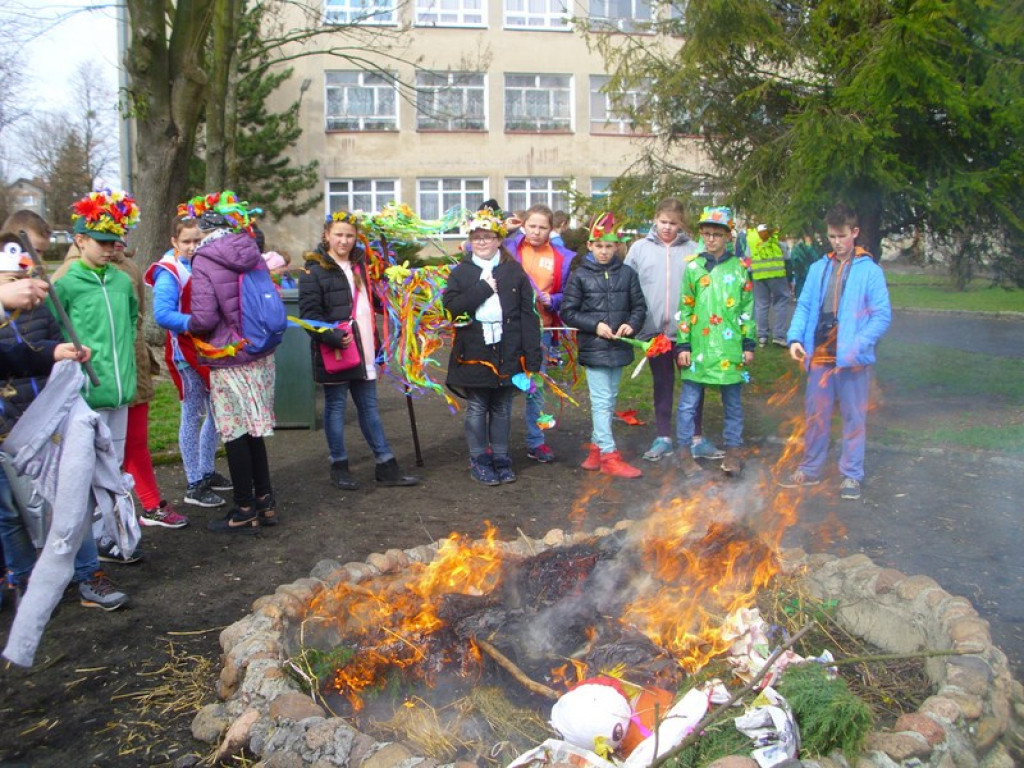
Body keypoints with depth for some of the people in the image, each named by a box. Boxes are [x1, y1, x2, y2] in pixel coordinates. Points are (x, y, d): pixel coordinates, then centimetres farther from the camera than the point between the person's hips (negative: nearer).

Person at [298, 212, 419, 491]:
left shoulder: (360, 265, 16)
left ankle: (386, 466, 16)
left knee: (369, 406, 11)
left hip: (362, 350, 7)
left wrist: (376, 342, 18)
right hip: (335, 352, -7)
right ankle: (339, 466, 16)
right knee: (335, 406, 4)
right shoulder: (315, 270, -7)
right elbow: (309, 313, -15)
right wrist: (332, 337, -26)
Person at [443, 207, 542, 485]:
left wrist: (532, 357, -7)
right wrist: (483, 288, -15)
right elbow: (451, 306, -10)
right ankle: (479, 461, 19)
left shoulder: (515, 272, 4)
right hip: (473, 354, 0)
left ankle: (501, 459, 23)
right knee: (477, 409, 7)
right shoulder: (460, 273, 5)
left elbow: (529, 315, 0)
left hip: (508, 353, 0)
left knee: (502, 408, 10)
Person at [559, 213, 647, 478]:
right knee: (601, 401, -5)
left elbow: (639, 306, 9)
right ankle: (609, 456, -2)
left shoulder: (627, 274, 4)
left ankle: (596, 445, 27)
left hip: (619, 347, 4)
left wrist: (632, 324, -11)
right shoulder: (580, 275, -3)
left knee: (609, 399, 13)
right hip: (593, 347, -4)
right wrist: (595, 325, -13)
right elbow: (568, 311, -3)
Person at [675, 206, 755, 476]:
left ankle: (733, 450, 22)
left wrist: (749, 344, 3)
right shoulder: (693, 268, 4)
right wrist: (683, 345, -1)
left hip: (730, 348, 0)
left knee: (732, 402, 10)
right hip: (698, 347, 0)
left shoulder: (740, 268, 5)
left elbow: (747, 309, 7)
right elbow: (684, 309, 4)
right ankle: (684, 451, 15)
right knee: (689, 402, 3)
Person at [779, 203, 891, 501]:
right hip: (819, 355, 3)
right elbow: (804, 306, 7)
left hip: (853, 359, -3)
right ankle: (810, 469, 26)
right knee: (815, 414, 12)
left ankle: (851, 475, 19)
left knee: (853, 417, 7)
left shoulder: (870, 271, -5)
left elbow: (882, 316, -7)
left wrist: (857, 346, -19)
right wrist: (795, 337, -9)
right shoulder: (818, 269, 7)